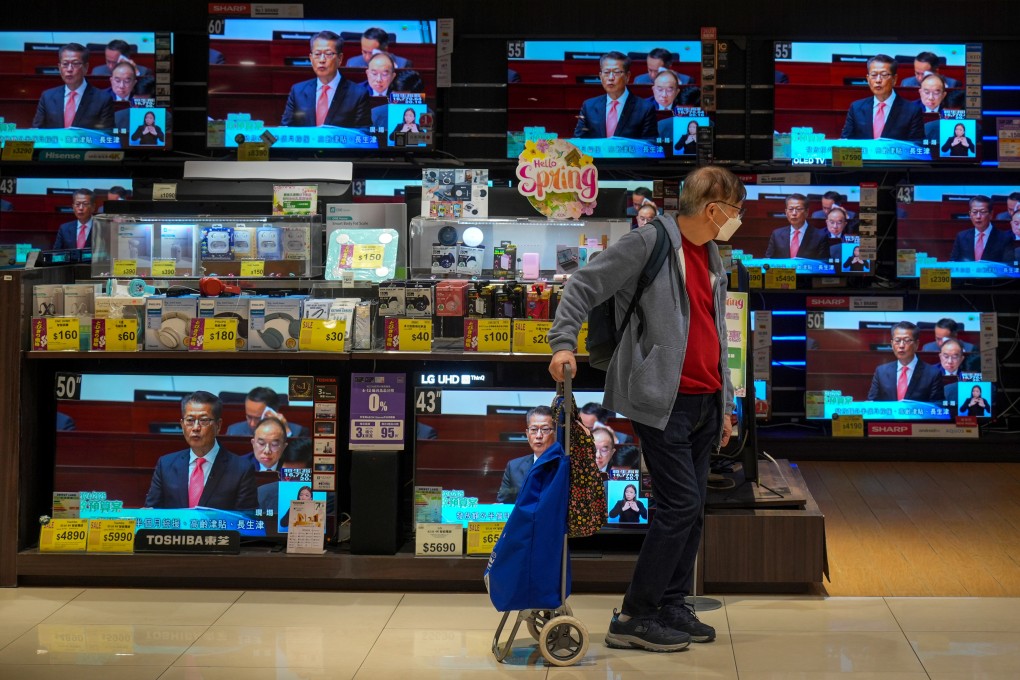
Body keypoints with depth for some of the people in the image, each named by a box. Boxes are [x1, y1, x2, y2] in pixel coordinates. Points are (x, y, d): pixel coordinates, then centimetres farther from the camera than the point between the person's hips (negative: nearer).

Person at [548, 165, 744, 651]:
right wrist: (564, 342, -22)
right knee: (681, 504, -11)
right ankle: (633, 618, -2)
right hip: (663, 402, -8)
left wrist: (725, 402, 22)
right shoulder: (648, 243, -8)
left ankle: (672, 607, 20)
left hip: (704, 404, 8)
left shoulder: (712, 258, 18)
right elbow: (584, 286, -8)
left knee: (691, 509, 10)